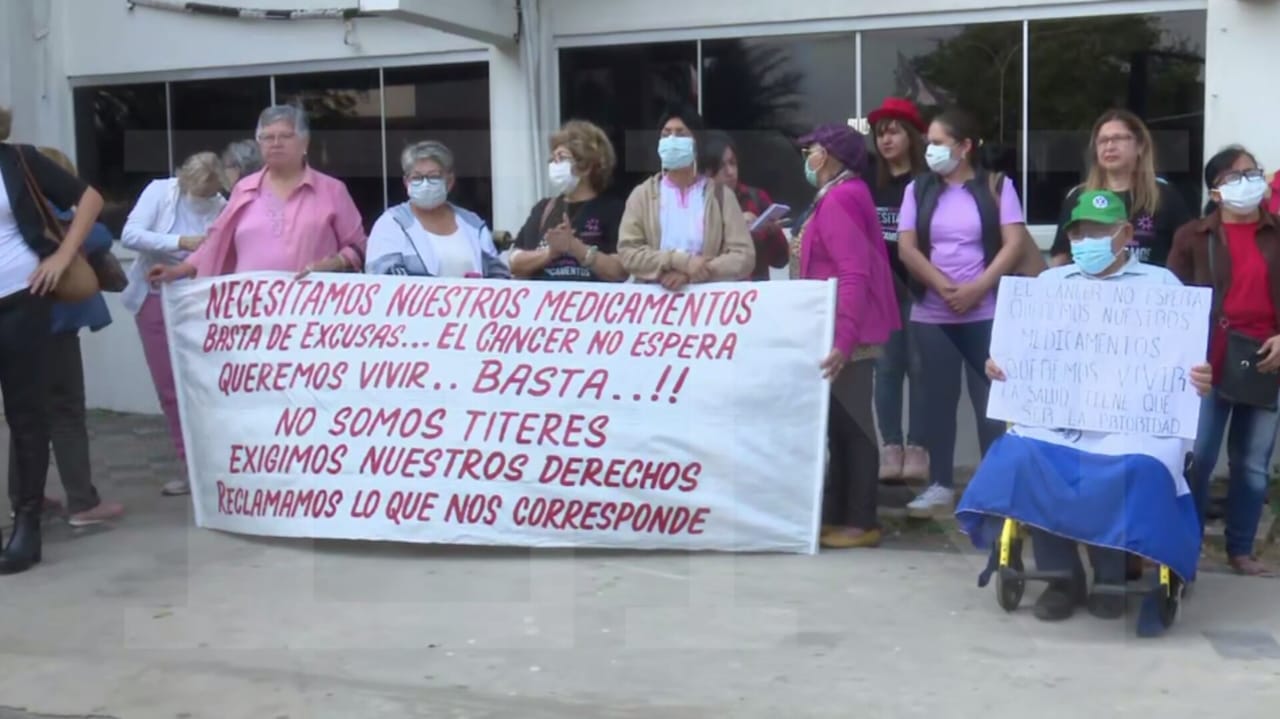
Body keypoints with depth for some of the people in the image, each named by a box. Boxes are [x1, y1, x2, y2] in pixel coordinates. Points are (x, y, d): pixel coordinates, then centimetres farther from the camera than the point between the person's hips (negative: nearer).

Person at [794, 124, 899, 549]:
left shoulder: (838, 201, -17)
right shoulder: (842, 196, 15)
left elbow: (854, 274, -25)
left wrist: (844, 339, -29)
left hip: (847, 337, -10)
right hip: (843, 332, 10)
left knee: (852, 426, -4)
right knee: (841, 424, 13)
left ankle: (861, 522, 3)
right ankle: (836, 514, 21)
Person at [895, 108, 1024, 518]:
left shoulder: (996, 187, 2)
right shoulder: (918, 189, 8)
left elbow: (1013, 244, -5)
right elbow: (906, 247, 0)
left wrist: (977, 288, -15)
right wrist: (944, 286, -12)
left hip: (986, 312, -2)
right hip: (931, 314, 2)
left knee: (989, 398, 1)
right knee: (937, 398, 5)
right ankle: (940, 485, 13)